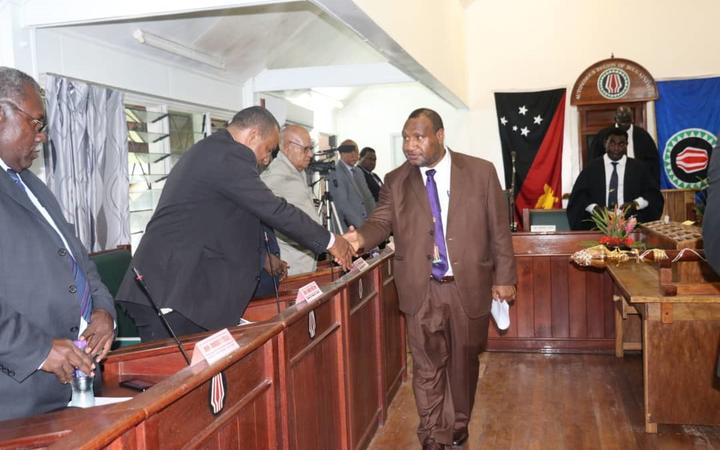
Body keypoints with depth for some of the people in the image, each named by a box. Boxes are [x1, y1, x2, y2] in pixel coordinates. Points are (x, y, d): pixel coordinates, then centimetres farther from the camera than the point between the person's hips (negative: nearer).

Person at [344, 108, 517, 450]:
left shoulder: (481, 171, -2)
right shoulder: (396, 181, 2)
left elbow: (498, 229, 0)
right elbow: (381, 222, -4)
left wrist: (503, 277, -1)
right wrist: (360, 238, -27)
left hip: (469, 285, 0)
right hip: (421, 289, 0)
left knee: (463, 361, 16)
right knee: (427, 366, 7)